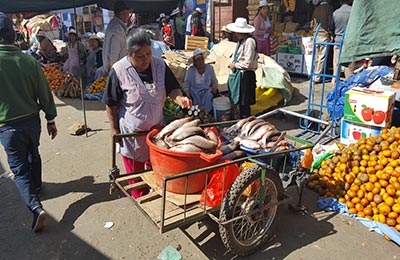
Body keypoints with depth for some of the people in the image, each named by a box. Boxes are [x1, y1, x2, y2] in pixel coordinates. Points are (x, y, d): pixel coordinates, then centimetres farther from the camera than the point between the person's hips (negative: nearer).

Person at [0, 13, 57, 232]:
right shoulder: (29, 61, -9)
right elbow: (45, 94, -3)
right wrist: (51, 120, 7)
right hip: (32, 120, 4)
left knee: (19, 168, 6)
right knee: (33, 155, 26)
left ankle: (36, 207, -6)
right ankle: (36, 187, 47)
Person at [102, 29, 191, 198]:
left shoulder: (160, 65, -8)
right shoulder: (119, 71, -17)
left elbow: (172, 88, -2)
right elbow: (111, 105, -9)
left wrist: (179, 98, -26)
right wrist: (114, 130, -7)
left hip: (156, 128, 3)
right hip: (131, 132, -3)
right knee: (135, 171, 16)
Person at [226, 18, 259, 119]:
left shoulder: (249, 41, -18)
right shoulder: (241, 41, 9)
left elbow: (247, 63, -22)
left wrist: (235, 65, -10)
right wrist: (232, 64, 3)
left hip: (245, 76, -9)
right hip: (236, 74, 9)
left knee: (242, 104, -1)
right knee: (234, 101, 18)